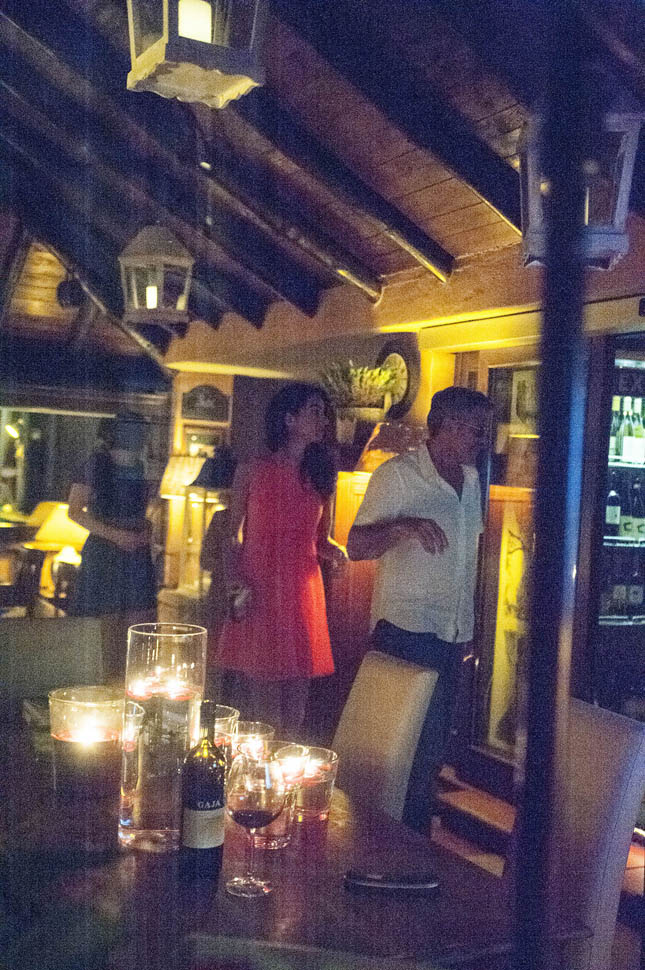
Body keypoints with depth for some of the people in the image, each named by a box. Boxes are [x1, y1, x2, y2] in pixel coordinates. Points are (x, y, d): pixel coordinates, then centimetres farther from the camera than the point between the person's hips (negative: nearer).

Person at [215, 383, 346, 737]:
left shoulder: (321, 478, 11)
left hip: (301, 594, 3)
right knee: (254, 690, -3)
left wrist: (335, 551, -7)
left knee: (294, 694, 5)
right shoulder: (252, 472, 2)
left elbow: (321, 540, 15)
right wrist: (236, 584, -10)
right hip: (257, 592, -3)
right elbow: (233, 534, 3)